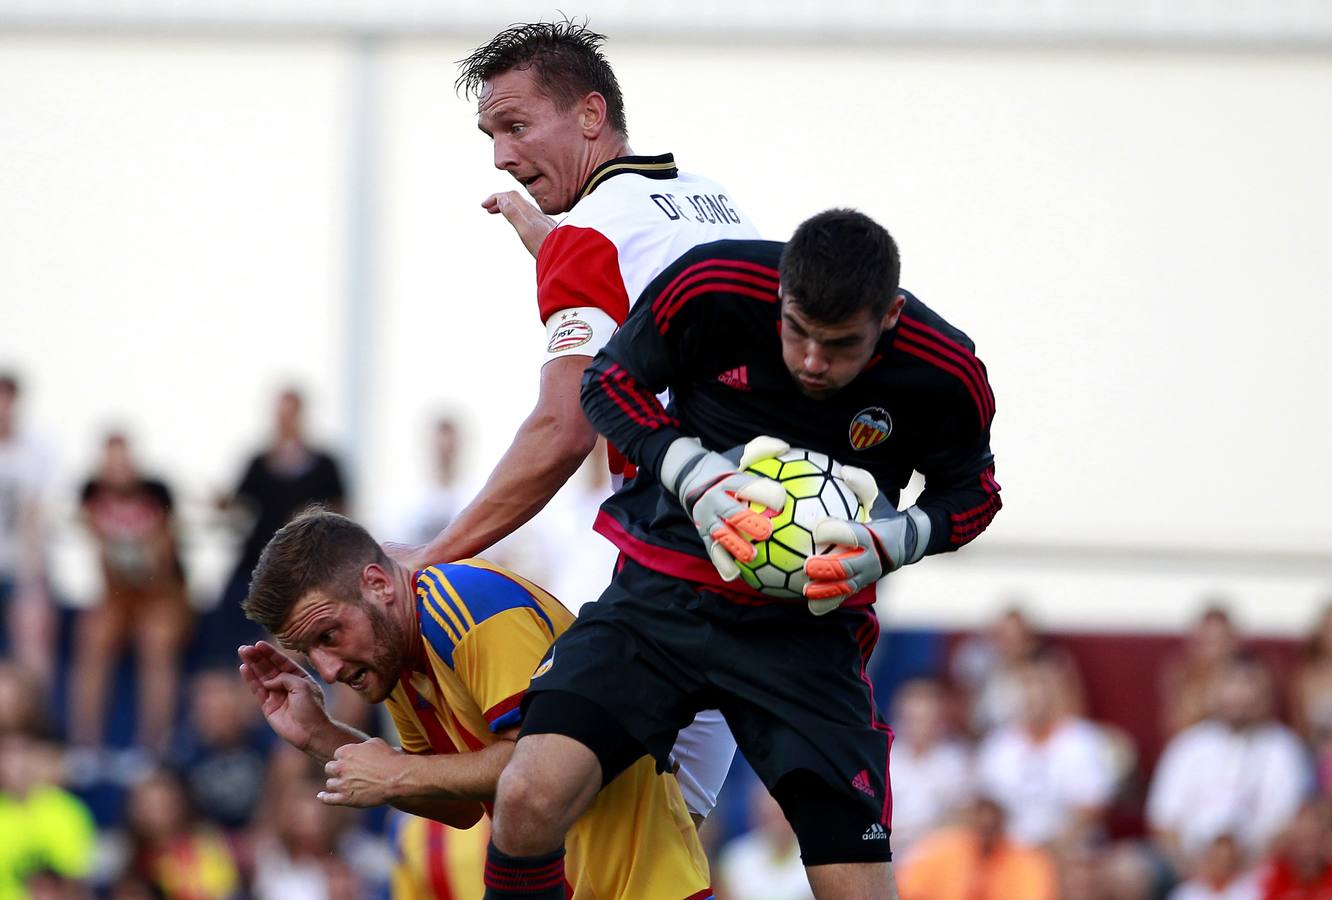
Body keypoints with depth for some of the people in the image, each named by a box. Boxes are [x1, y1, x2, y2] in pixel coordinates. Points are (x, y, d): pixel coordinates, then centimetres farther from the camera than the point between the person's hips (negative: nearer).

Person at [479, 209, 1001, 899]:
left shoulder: (946, 375, -11)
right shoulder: (714, 287, -13)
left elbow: (971, 492, 9)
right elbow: (610, 383, 3)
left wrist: (886, 545, -13)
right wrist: (694, 476, -15)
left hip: (808, 630, 0)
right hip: (662, 593, 0)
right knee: (529, 802, -22)